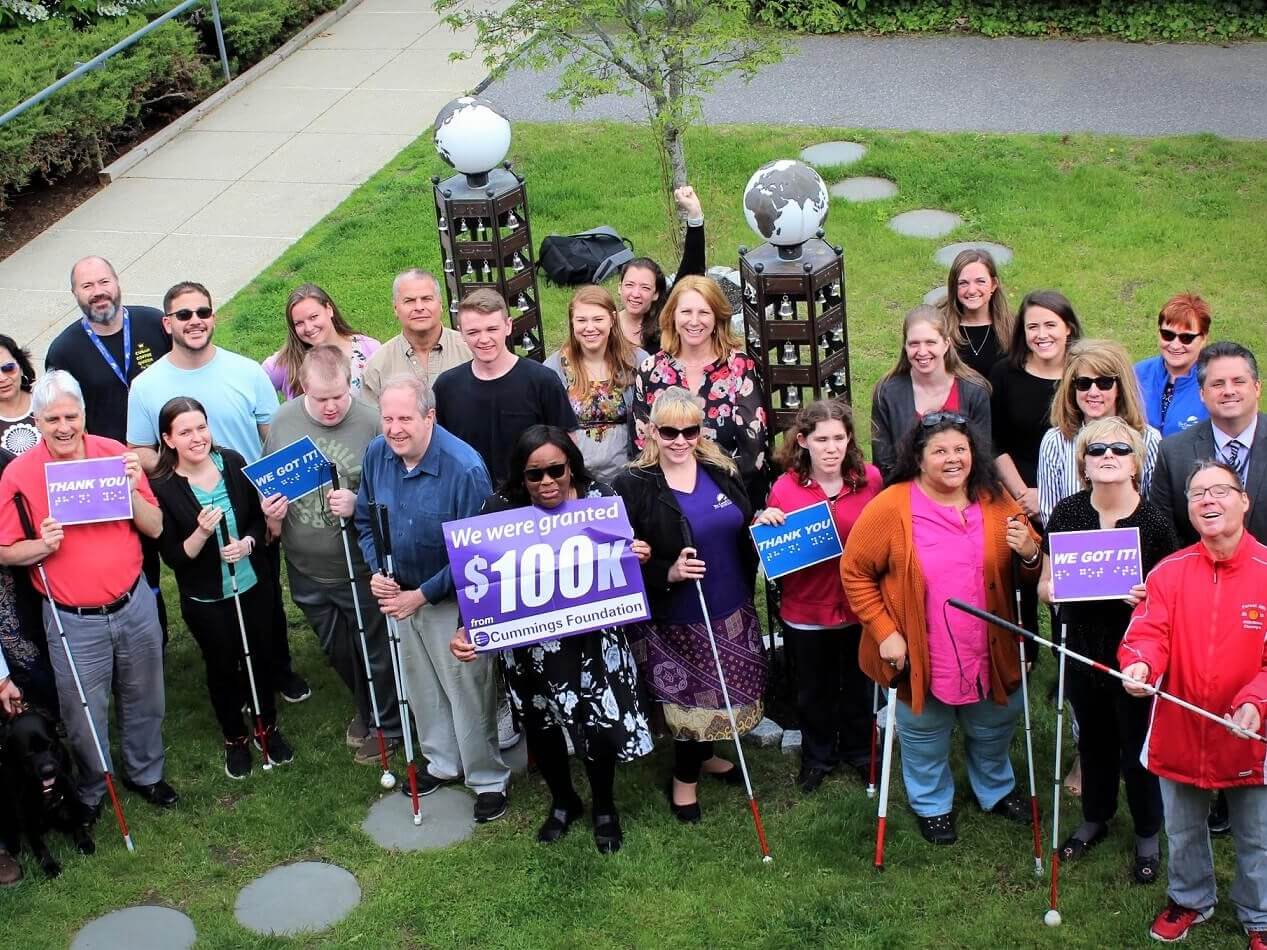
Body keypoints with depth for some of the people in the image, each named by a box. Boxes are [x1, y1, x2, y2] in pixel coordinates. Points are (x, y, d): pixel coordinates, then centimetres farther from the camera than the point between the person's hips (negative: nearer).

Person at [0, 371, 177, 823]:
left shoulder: (115, 454, -6)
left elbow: (155, 528, -1)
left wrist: (132, 491, -19)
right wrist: (43, 546, -23)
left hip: (134, 606, 2)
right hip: (73, 621, -2)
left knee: (144, 701, 19)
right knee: (85, 718, 10)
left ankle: (145, 772, 43)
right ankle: (91, 791, 35)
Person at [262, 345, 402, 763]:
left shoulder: (372, 423, -20)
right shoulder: (282, 422, -6)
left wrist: (359, 503, -29)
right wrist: (271, 514, -8)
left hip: (361, 568, -5)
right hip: (307, 570, 5)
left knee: (375, 651, 13)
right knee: (337, 650, 25)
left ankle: (386, 725, 35)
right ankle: (364, 708, 50)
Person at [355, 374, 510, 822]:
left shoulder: (464, 468, -27)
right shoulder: (376, 455, -8)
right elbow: (365, 519, 7)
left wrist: (423, 595, -21)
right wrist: (376, 571, -10)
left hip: (455, 600, -6)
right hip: (401, 592, 6)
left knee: (468, 691, 2)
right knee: (421, 686, 21)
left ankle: (489, 780, 21)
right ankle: (443, 763, 41)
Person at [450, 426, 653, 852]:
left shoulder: (600, 498, -12)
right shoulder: (502, 509, -14)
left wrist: (637, 556, -25)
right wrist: (466, 631, -28)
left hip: (592, 637, -1)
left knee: (600, 723, 1)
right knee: (540, 725, 16)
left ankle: (604, 806, 32)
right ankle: (562, 802, 46)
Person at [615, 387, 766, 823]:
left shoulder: (723, 471, 3)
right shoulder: (634, 486, -12)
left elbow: (744, 536, 16)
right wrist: (669, 573, -27)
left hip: (731, 612, 5)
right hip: (674, 621, -5)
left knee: (726, 692, 17)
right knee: (690, 698, 5)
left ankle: (703, 755, 42)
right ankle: (685, 776, 27)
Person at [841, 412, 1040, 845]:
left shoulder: (996, 501, -4)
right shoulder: (890, 507, -16)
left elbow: (1032, 567, 6)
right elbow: (855, 571, -9)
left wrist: (1030, 554, -19)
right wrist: (884, 631, -14)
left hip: (988, 652, 4)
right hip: (922, 656, -3)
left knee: (993, 729, 25)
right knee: (925, 736, 18)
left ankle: (996, 790, 53)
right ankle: (932, 804, 44)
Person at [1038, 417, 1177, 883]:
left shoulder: (1154, 521, -13)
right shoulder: (1066, 514, -5)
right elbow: (1045, 586, 2)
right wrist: (1055, 587, -21)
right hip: (1083, 648, 3)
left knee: (1138, 746, 8)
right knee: (1093, 740, 20)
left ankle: (1148, 835, 30)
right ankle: (1095, 819, 43)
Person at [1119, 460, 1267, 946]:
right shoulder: (1168, 573, -6)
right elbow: (1149, 632, -13)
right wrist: (1139, 663, -34)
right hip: (1180, 732, 2)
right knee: (1183, 830, 23)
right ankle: (1189, 900, 48)